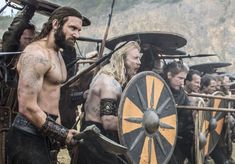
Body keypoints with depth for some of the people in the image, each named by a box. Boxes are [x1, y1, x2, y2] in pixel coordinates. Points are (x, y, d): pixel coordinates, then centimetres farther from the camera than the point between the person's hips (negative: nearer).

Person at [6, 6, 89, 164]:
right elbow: (27, 107, -23)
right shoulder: (37, 54, -17)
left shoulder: (57, 53, 15)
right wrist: (61, 134, -16)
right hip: (28, 138, -10)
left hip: (41, 135, 10)